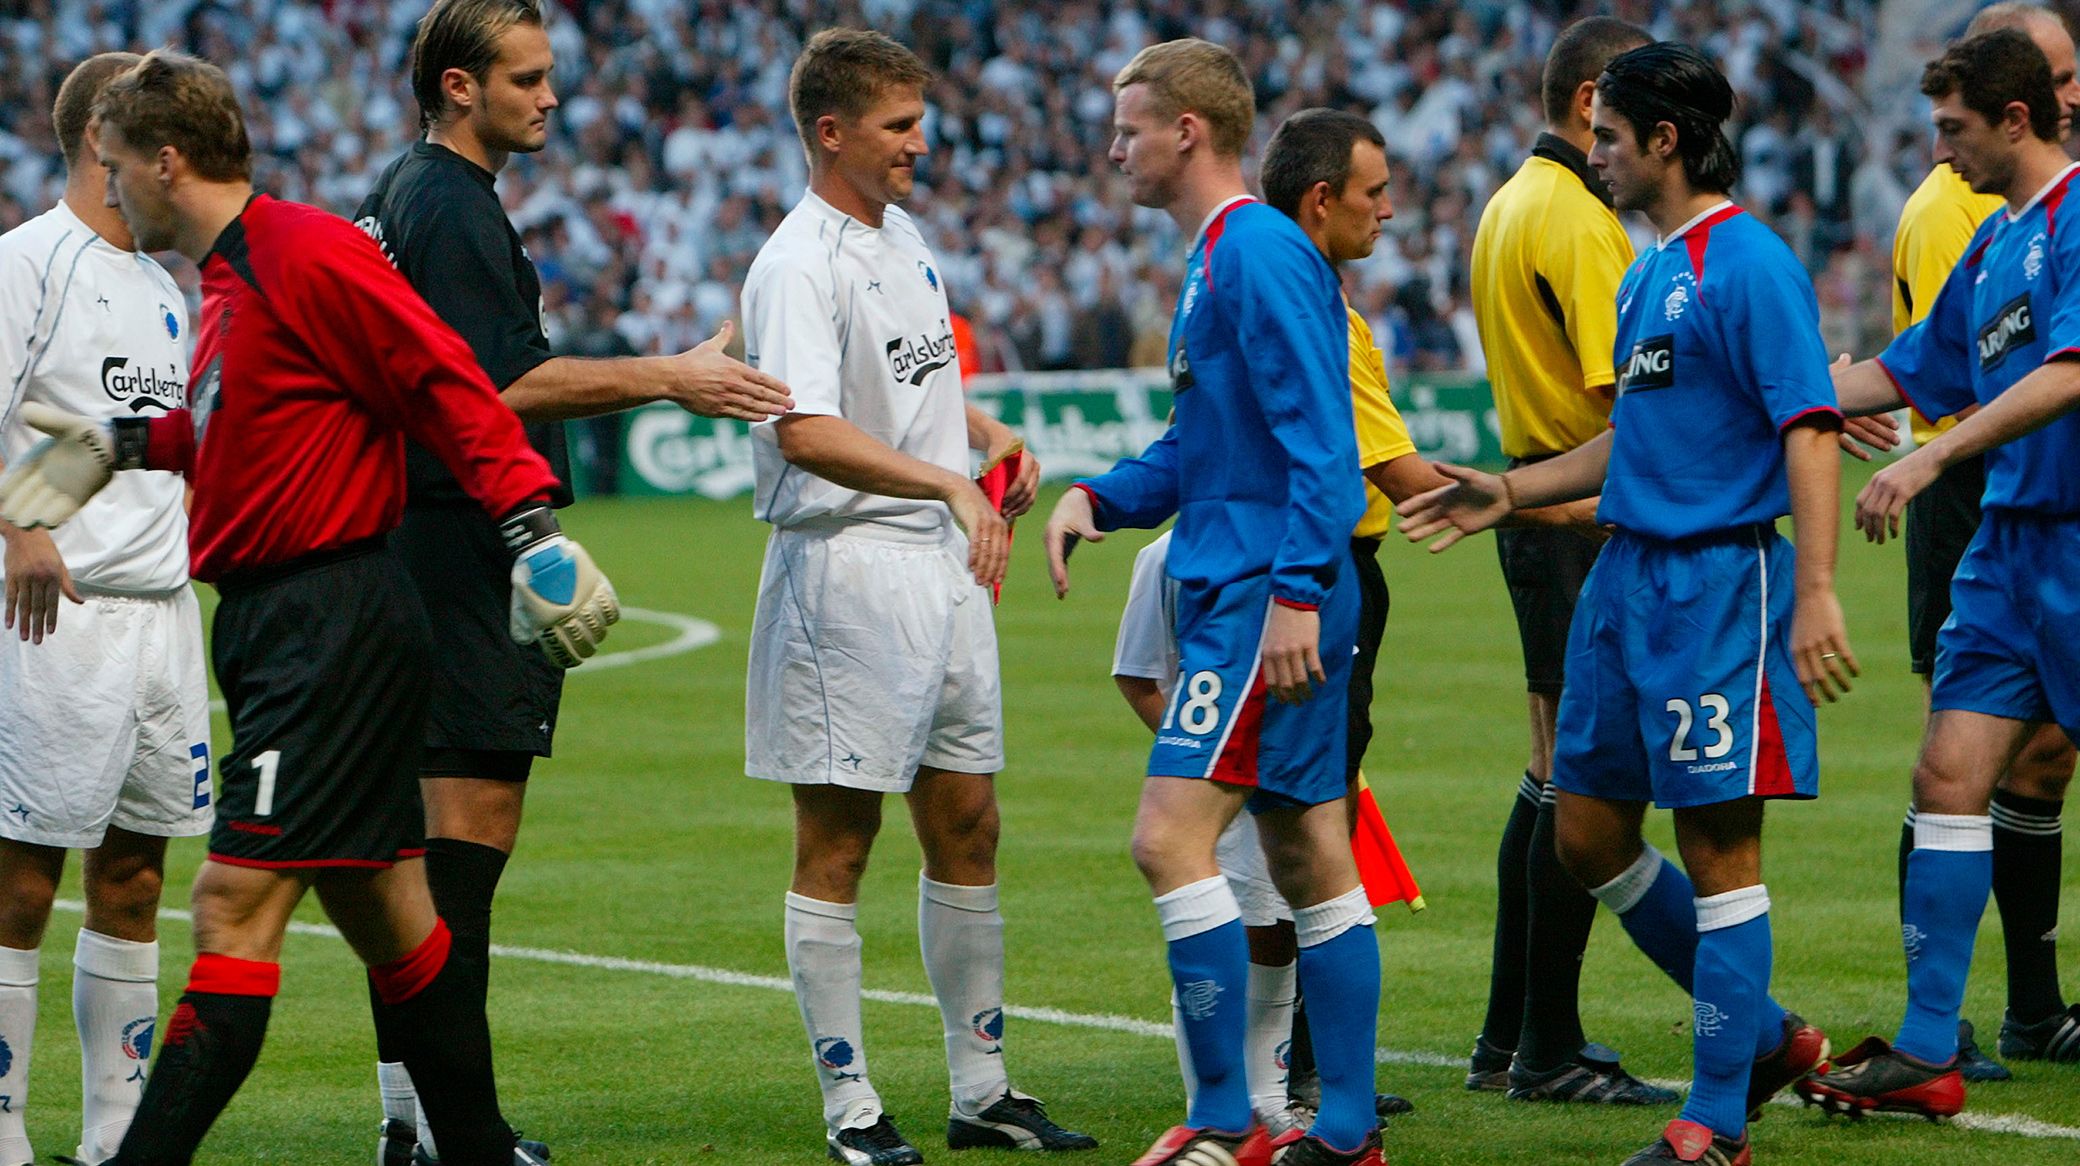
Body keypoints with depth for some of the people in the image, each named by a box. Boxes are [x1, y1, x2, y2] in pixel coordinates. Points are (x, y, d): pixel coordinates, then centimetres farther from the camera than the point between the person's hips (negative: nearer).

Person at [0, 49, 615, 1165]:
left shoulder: (305, 252, -14)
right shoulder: (226, 278, 15)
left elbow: (443, 383, -17)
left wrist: (531, 525, -22)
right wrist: (119, 445, 31)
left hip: (332, 622, -10)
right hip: (273, 619, 10)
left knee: (232, 905, -13)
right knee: (381, 908, 14)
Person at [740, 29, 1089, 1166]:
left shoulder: (903, 236, 14)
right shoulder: (797, 267, -15)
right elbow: (806, 433, -29)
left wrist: (993, 435, 15)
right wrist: (949, 481, -35)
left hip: (945, 562, 9)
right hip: (845, 568, -9)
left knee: (966, 826, 12)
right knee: (837, 842, -2)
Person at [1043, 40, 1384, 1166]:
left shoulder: (1262, 253, -13)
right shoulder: (1212, 262, 18)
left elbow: (1320, 441, -19)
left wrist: (1295, 590, -24)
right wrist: (1099, 498, 11)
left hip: (1264, 602, -11)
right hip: (1229, 592, 11)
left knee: (1171, 839, -13)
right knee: (1307, 859, 10)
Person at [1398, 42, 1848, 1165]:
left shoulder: (1749, 263, -13)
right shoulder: (1648, 272, 16)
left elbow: (1809, 429, -18)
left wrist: (1815, 593, -25)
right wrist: (1508, 492, 21)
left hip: (1718, 584, -10)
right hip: (1625, 576, 10)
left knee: (1717, 845, -4)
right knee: (1586, 833, 11)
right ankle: (1762, 1034, 25)